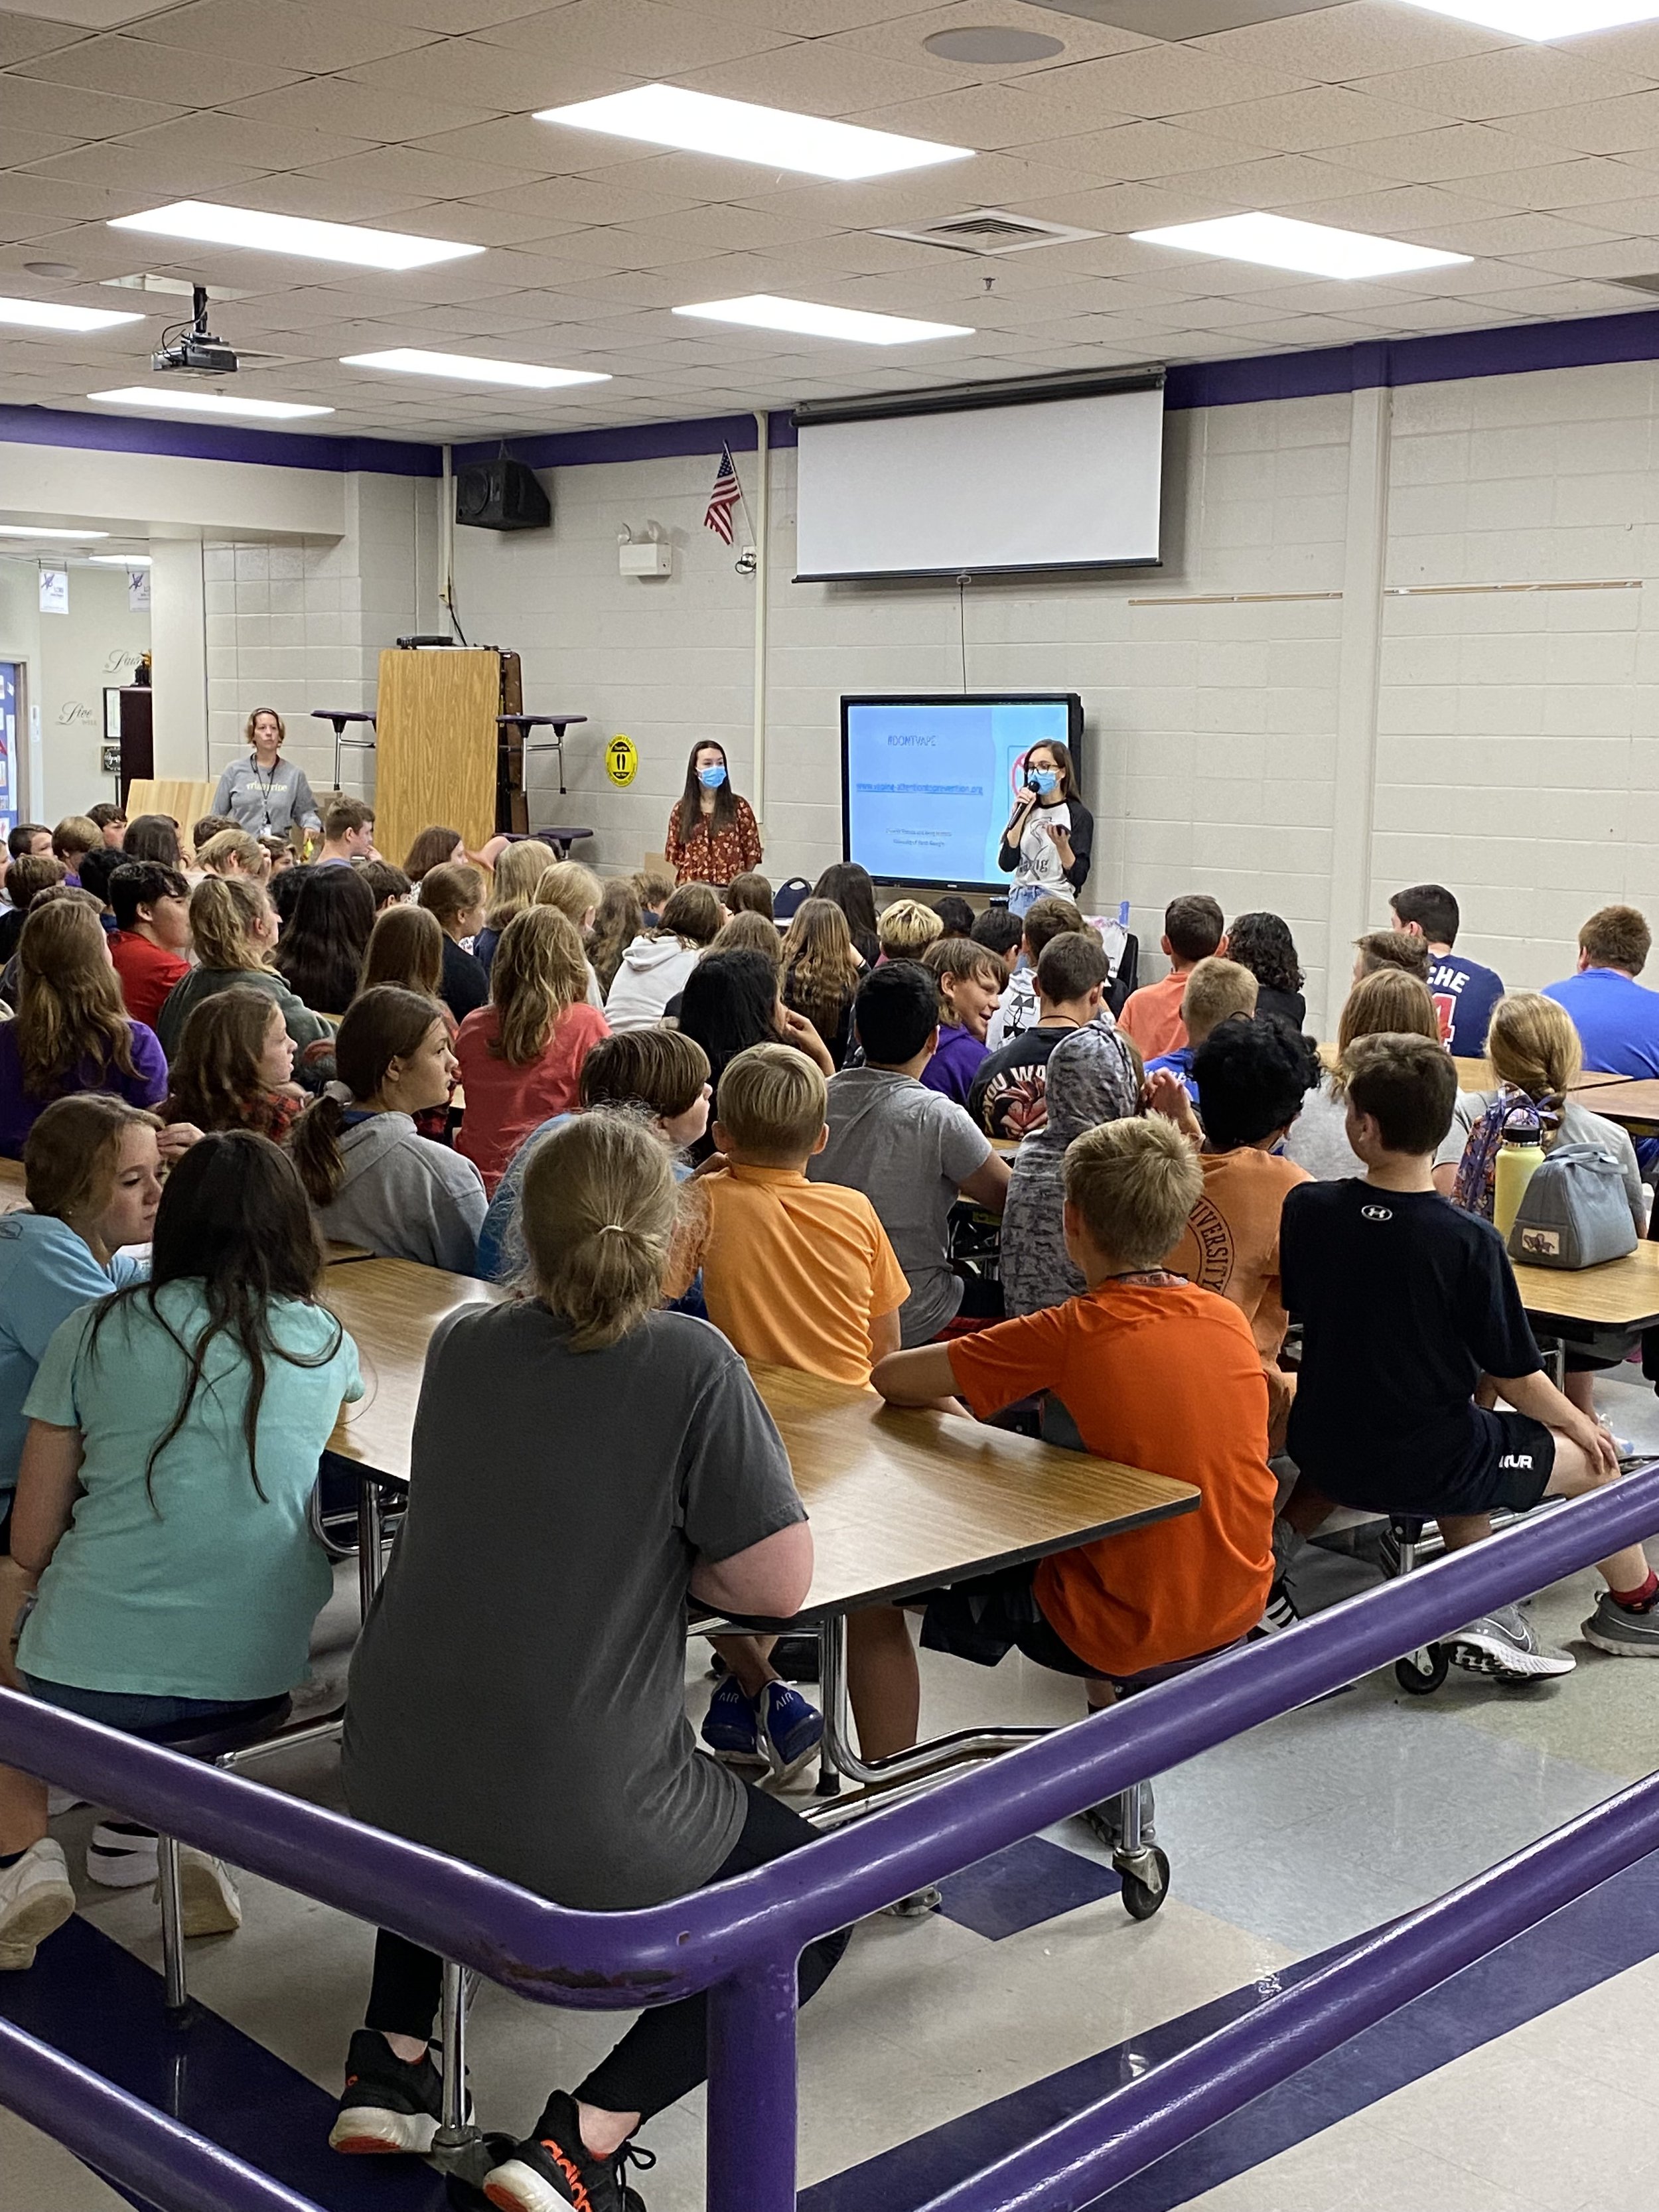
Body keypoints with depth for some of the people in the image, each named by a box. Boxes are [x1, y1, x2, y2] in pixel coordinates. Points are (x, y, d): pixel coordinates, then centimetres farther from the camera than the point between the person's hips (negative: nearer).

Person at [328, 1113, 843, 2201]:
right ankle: (585, 2137, 3)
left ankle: (393, 2061, 27)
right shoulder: (691, 1364, -13)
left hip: (389, 1795, 5)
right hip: (580, 1844, -5)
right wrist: (668, 1556, 4)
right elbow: (777, 1582, -12)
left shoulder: (461, 1344, 2)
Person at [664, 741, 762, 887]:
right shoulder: (682, 809, 9)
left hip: (730, 889, -1)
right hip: (691, 888, 1)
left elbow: (752, 851, 4)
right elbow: (674, 853, 13)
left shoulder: (739, 807, 4)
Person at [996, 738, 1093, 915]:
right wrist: (1021, 814, -6)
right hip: (1018, 901, 4)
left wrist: (1062, 845, -23)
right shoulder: (1026, 810, 11)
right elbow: (1006, 864, -2)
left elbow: (1078, 877, -7)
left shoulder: (1079, 815, -3)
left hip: (1055, 902, -4)